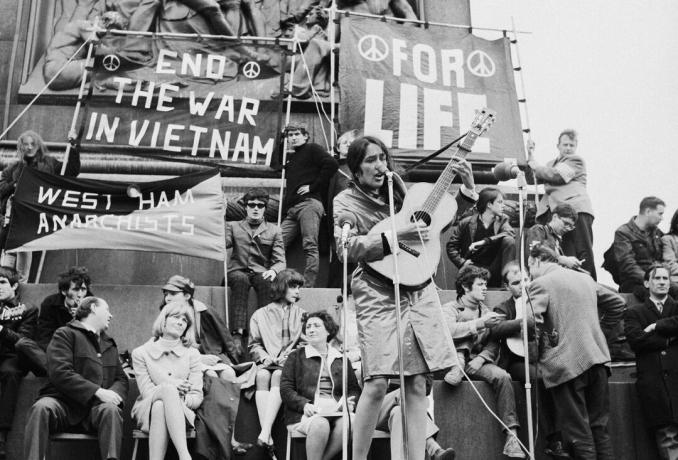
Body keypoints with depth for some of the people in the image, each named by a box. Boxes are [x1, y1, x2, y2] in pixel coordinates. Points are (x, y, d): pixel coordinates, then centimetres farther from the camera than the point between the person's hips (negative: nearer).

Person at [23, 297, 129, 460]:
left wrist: (115, 393, -7)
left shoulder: (110, 344, 27)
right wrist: (98, 391, -18)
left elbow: (122, 379, 20)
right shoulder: (65, 334, 6)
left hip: (97, 406, 3)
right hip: (64, 402, -3)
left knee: (111, 409, -31)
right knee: (41, 408, -35)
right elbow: (60, 372, -9)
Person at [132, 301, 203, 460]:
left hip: (182, 413, 1)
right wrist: (169, 388, -19)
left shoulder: (192, 354, 7)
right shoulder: (141, 353, 4)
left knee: (160, 408, -35)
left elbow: (197, 397, 0)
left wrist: (175, 398, -19)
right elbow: (146, 393, -3)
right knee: (168, 388, -35)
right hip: (147, 412, -1)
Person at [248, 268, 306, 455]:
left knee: (278, 376, -35)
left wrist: (289, 356, -7)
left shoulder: (301, 314, 19)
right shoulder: (260, 315, 17)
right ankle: (268, 440, -42)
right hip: (266, 362, 1)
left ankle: (264, 434, -46)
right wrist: (265, 356, -6)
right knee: (262, 376, -34)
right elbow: (254, 345, 14)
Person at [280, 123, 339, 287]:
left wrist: (313, 186, -9)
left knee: (310, 247, -15)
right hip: (291, 209, 8)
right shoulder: (290, 158, 29)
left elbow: (331, 164, -8)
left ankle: (308, 287, -22)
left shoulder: (312, 149, 7)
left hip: (309, 204, -8)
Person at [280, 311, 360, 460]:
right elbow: (285, 389, 5)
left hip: (336, 411, 3)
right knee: (320, 425, -36)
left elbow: (354, 388, 22)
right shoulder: (296, 356, 14)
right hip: (305, 413, -2)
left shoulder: (341, 359, 22)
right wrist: (304, 404, -12)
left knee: (347, 423, -31)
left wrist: (350, 402, -2)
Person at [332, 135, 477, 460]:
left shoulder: (398, 190, 18)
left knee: (418, 382, 1)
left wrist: (468, 190, 12)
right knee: (377, 383, -14)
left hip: (418, 289, 5)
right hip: (378, 295, -5)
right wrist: (395, 236, -19)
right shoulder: (346, 202, 4)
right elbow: (346, 248, -12)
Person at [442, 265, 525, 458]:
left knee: (502, 376, -27)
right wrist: (480, 323, -23)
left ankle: (511, 435, -31)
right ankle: (457, 367, -36)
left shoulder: (487, 312, 17)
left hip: (477, 363, 3)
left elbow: (493, 344, 6)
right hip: (452, 360, -3)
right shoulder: (450, 309, 3)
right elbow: (449, 330, -20)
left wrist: (481, 358, -15)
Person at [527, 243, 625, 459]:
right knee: (599, 428, 14)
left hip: (567, 364, -6)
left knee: (579, 434, -1)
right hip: (598, 358, 6)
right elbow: (617, 304, 22)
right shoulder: (585, 278, 15)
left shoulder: (540, 284, -5)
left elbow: (532, 323, -17)